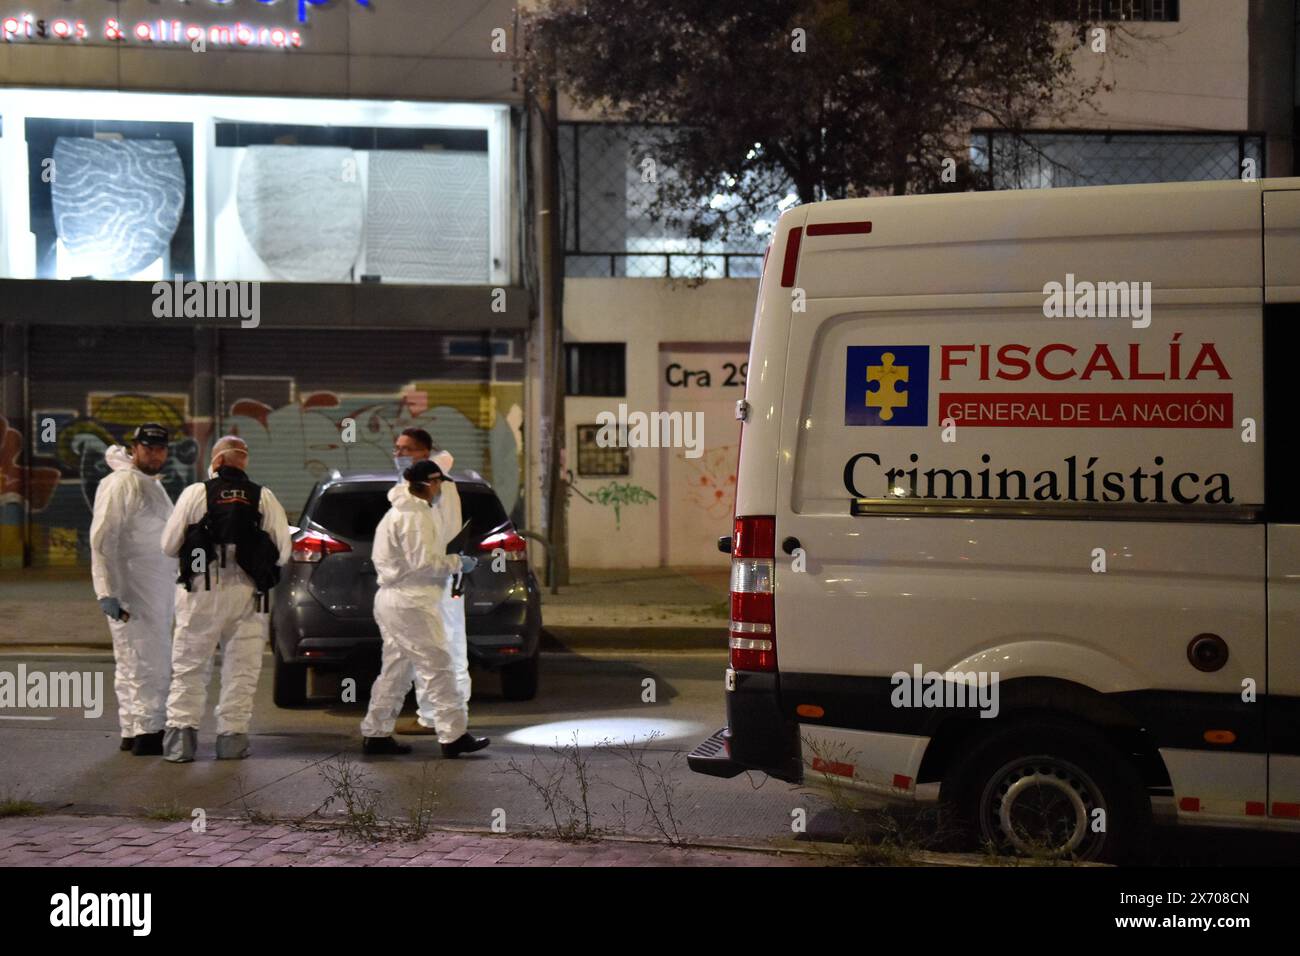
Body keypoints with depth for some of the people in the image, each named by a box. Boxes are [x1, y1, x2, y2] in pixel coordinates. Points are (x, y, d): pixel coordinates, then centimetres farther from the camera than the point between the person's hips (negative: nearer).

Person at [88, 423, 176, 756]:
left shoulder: (154, 485, 16)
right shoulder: (120, 484, -12)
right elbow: (102, 541, -17)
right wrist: (108, 593, -21)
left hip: (158, 590, 9)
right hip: (131, 590, -9)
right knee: (146, 662, -10)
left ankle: (134, 730, 19)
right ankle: (146, 731, -7)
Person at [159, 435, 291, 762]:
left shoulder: (195, 493, -3)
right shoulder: (263, 498, 2)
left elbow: (169, 545, 0)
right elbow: (282, 551, 1)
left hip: (202, 591, -1)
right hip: (247, 593, 1)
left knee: (189, 666, 7)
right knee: (241, 669, 9)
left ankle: (181, 730, -1)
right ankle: (232, 736, 10)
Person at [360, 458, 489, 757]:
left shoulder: (400, 511, 18)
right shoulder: (415, 516, -16)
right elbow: (423, 563, -21)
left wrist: (450, 559, 13)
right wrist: (457, 563, -10)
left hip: (393, 598, 11)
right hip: (411, 604, -11)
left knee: (395, 670, 15)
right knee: (437, 668, -7)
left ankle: (376, 734, 18)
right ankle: (454, 735, -6)